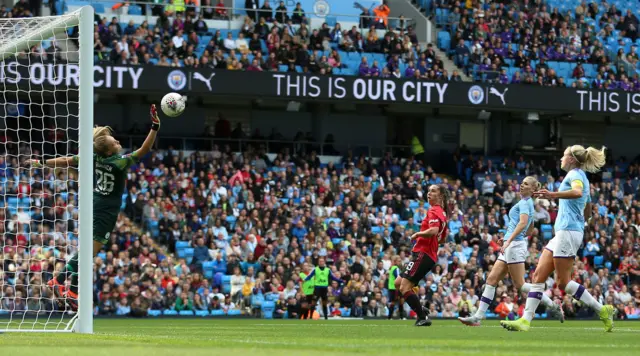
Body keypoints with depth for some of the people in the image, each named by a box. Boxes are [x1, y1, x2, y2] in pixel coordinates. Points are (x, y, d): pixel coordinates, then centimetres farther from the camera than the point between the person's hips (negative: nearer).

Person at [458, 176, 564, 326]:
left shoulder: (524, 202, -8)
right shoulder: (527, 203, 21)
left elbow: (523, 223, -24)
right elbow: (530, 229, 30)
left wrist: (509, 240, -30)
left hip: (515, 245, -10)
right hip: (510, 247, 10)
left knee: (520, 284, -9)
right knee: (492, 279, 3)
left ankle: (553, 306, -3)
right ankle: (478, 316, 0)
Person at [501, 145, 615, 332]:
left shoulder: (575, 173, -6)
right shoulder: (582, 178, 23)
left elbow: (577, 192, -30)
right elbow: (587, 213, 30)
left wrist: (553, 195, -43)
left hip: (568, 231, -10)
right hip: (562, 232, 10)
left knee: (563, 282, -9)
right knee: (538, 276, 2)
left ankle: (603, 311, -4)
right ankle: (525, 320, -4)